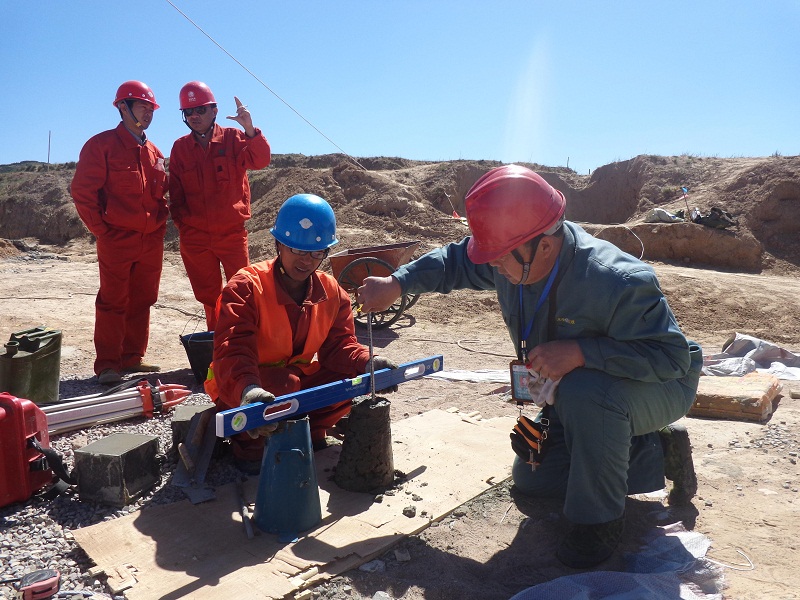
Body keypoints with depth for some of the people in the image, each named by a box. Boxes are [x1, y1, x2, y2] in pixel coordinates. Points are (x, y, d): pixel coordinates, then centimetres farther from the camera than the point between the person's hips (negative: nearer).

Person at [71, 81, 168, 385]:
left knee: (142, 301, 9)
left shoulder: (154, 152, 17)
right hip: (117, 240, -6)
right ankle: (107, 364, 4)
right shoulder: (102, 144, -3)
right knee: (113, 302, -2)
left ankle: (132, 358, 19)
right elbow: (82, 190, -7)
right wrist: (100, 228, -10)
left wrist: (160, 223, 11)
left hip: (152, 241, 6)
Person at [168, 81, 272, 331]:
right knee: (208, 295, 13)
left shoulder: (233, 138, -1)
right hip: (194, 237, 3)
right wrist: (181, 222, 2)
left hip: (232, 233, -3)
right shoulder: (180, 147, 6)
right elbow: (175, 192, 10)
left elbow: (260, 161, -19)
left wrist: (250, 129, -32)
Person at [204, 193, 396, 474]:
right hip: (242, 389, -5)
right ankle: (249, 442, -6)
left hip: (301, 381, 5)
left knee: (354, 378, -17)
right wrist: (248, 388, -54)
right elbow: (233, 349, -33)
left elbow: (339, 345, -6)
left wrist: (368, 363, -29)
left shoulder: (333, 293, -4)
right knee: (285, 386, -37)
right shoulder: (246, 287, -21)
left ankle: (310, 430, 8)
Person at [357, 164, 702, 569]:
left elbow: (671, 356, -37)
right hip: (581, 397, 8)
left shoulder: (620, 283, -38)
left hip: (661, 387, -7)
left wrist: (580, 351, -46)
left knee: (585, 390, -42)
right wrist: (397, 284, -8)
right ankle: (658, 455, 18)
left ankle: (598, 520, -16)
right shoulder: (518, 255, -16)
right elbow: (457, 261, 1)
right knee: (530, 478, 12)